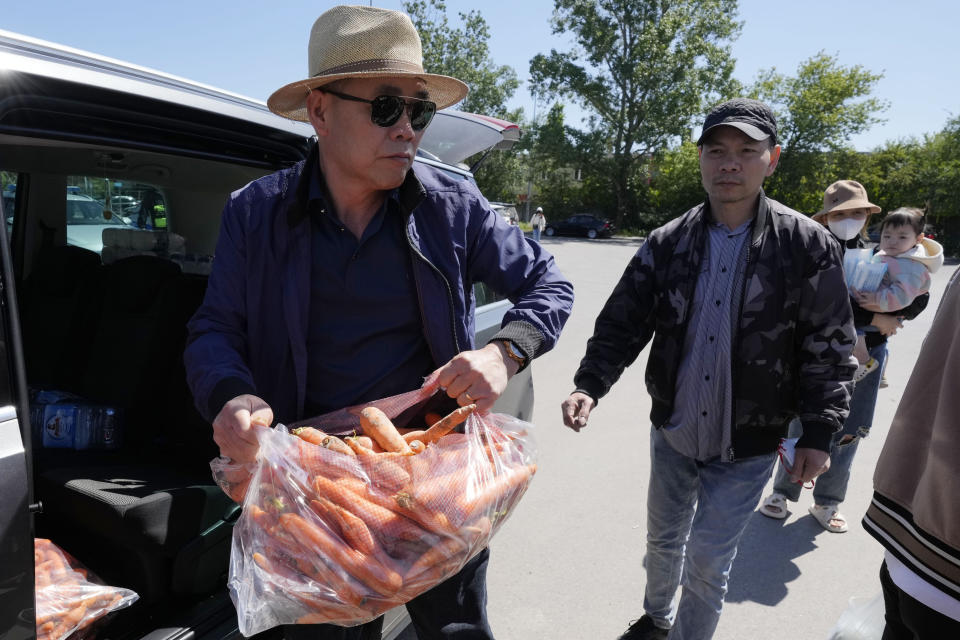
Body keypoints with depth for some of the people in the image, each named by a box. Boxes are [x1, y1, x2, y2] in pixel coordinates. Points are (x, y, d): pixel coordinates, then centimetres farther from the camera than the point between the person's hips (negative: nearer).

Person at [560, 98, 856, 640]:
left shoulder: (807, 245, -11)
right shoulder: (668, 243, -4)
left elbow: (829, 347, -7)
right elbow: (623, 321, -4)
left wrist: (819, 433, -8)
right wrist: (590, 386, -18)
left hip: (748, 446, -3)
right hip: (672, 432, 4)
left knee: (707, 561, 3)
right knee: (663, 537, 22)